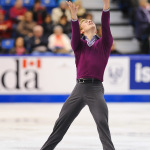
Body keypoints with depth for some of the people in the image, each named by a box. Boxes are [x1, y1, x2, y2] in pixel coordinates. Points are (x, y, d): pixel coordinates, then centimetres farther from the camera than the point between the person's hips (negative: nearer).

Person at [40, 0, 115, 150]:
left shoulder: (103, 43, 12)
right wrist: (74, 15, -24)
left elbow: (105, 26, -3)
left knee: (102, 123, -17)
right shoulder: (79, 44, 14)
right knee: (61, 123, 6)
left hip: (95, 89, -2)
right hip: (79, 88, 2)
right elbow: (75, 34, -6)